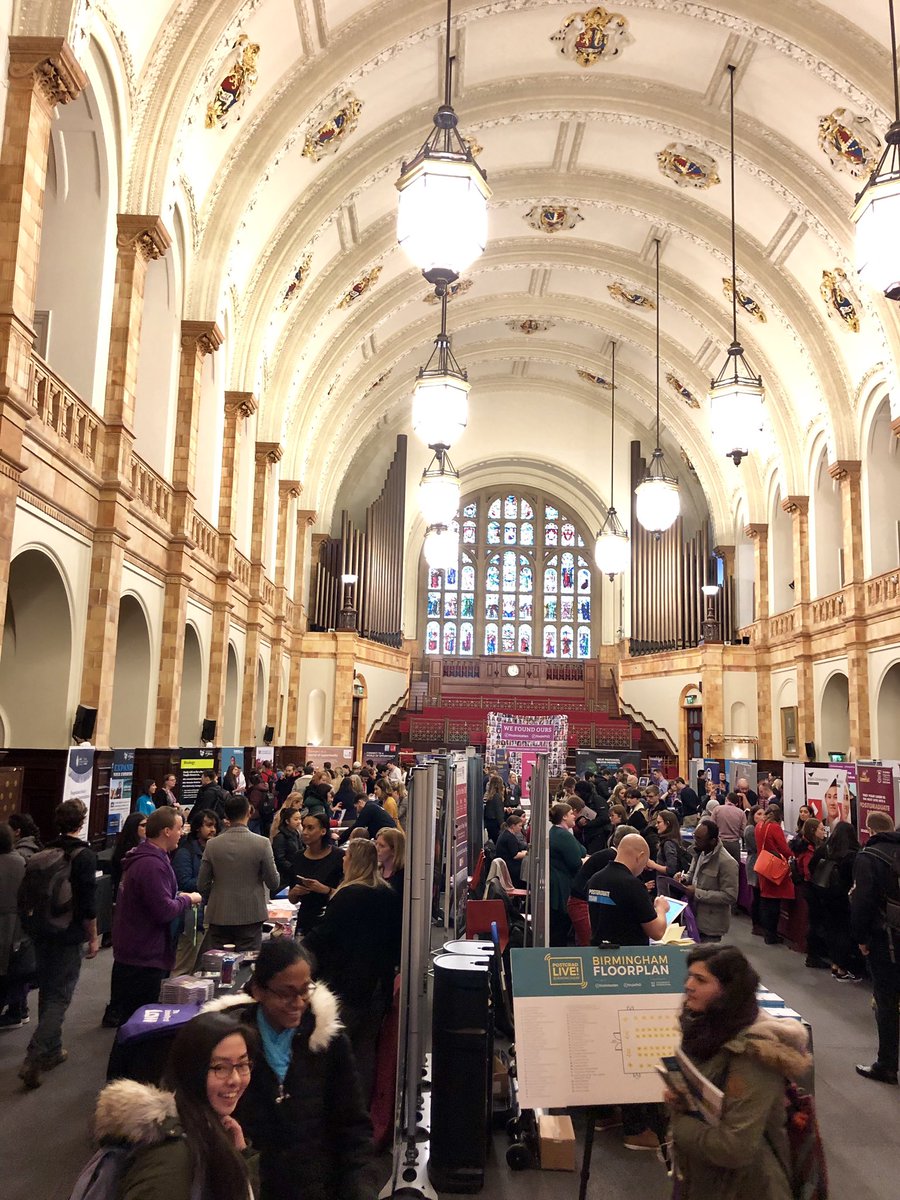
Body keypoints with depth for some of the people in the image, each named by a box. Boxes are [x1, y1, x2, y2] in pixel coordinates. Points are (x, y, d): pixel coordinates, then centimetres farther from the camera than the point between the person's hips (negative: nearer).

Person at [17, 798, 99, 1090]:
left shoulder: (40, 855, 4)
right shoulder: (84, 856, -15)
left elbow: (24, 898, 8)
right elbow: (87, 904, -17)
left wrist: (32, 926, 19)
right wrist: (93, 938, -7)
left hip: (41, 933, 6)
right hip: (69, 936, -6)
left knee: (47, 991, 19)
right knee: (59, 997, 0)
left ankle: (52, 1050, 29)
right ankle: (33, 1059, -8)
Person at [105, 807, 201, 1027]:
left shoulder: (140, 857, 9)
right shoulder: (152, 865, -26)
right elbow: (165, 911, -28)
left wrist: (179, 896, 8)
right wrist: (188, 899, -11)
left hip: (127, 949, 10)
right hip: (145, 955, -10)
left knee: (122, 1009, 25)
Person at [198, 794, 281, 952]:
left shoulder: (212, 844, -4)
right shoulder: (262, 843, -11)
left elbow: (202, 885, 1)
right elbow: (273, 883, -6)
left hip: (219, 916, 2)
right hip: (251, 916, -2)